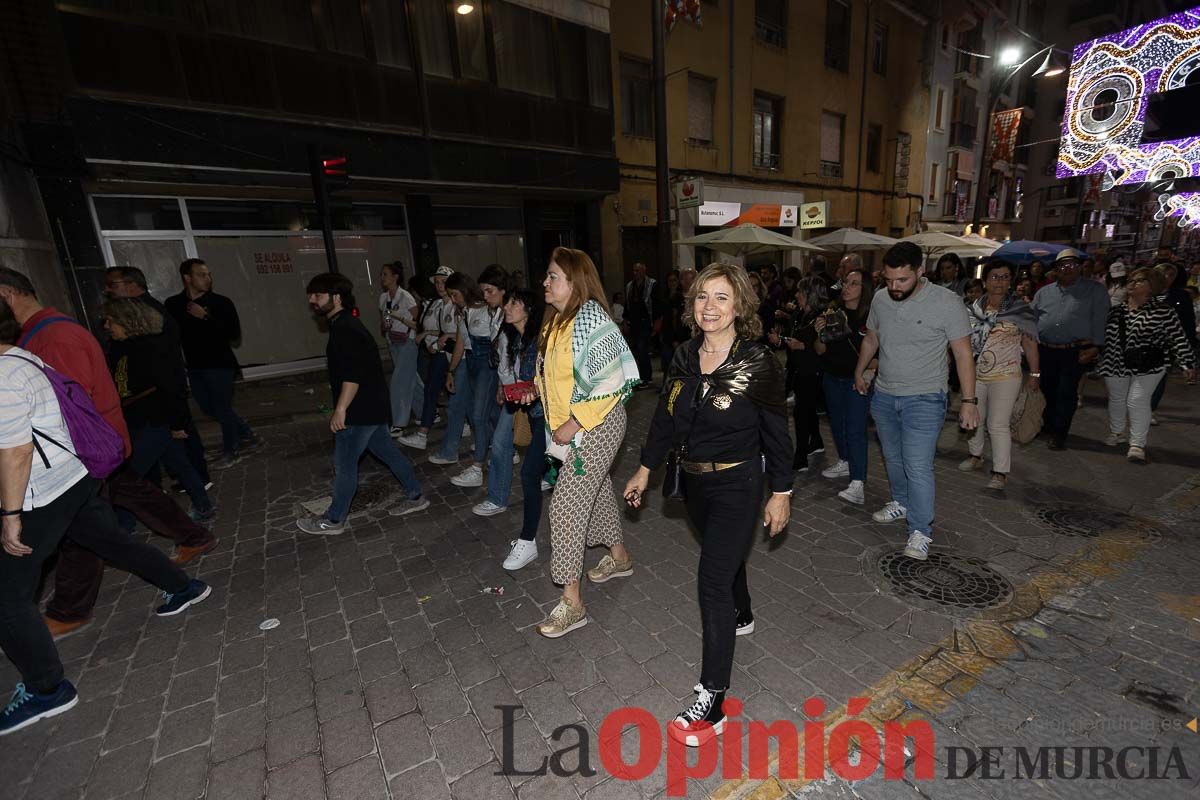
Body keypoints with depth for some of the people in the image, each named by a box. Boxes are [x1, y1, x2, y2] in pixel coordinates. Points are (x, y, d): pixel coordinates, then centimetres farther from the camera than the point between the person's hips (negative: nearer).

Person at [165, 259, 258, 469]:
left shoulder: (221, 302, -10)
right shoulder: (172, 304, 2)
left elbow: (235, 334, -17)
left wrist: (206, 317, -22)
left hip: (220, 365, -5)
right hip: (194, 366, 5)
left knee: (222, 408, 2)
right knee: (209, 408, 15)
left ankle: (230, 452, 17)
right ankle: (245, 434, 34)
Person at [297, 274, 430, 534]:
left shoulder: (345, 329, -19)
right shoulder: (344, 324, 14)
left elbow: (353, 375, -26)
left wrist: (340, 410, -24)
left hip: (360, 410, -10)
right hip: (372, 406, 10)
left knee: (344, 464, 2)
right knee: (386, 450, 16)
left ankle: (333, 520, 16)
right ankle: (415, 496, 25)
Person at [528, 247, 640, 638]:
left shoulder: (590, 319, -20)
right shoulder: (557, 319, 8)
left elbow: (611, 382, -24)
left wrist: (572, 425, -21)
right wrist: (535, 387, 3)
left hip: (596, 426, -9)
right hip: (569, 425, 9)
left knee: (566, 505, -7)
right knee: (596, 490, 21)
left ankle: (571, 603, 7)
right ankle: (619, 556, 44)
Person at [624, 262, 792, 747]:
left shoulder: (757, 363, -17)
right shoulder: (685, 357, -2)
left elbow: (776, 432, -9)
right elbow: (666, 417, 6)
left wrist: (781, 493, -5)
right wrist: (645, 469, 9)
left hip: (737, 484, -6)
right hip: (695, 480, 6)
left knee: (712, 582, -7)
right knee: (724, 557, 27)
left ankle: (711, 703, 8)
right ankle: (742, 618, 57)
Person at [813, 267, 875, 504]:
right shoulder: (832, 313, 0)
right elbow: (820, 351, 2)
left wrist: (872, 365, -23)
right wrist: (820, 334, -16)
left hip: (858, 379, -5)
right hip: (832, 378, 5)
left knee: (855, 429, -10)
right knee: (837, 424, 19)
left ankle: (858, 485, -10)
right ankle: (845, 463, 40)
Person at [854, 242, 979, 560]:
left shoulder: (946, 302, -14)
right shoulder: (880, 299, 0)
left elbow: (963, 353, -11)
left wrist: (969, 400, -13)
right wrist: (859, 373, 23)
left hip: (924, 399, -5)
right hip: (883, 395, 5)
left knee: (918, 468, -7)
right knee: (893, 458, 18)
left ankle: (920, 532, 5)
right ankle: (902, 503, 39)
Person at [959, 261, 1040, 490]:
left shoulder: (1020, 309, -6)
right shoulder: (974, 308, 3)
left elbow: (1030, 343, -4)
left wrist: (1034, 374, -5)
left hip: (1005, 377, -4)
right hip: (975, 376, 4)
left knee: (999, 425, -5)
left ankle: (1001, 473, 4)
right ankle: (975, 456, 36)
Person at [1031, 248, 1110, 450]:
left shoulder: (1095, 291, 3)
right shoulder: (1044, 292, 13)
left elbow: (1100, 320, -3)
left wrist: (1095, 346, -10)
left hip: (1075, 352, -3)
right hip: (1045, 351, 3)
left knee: (1066, 393, -2)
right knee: (1046, 390, 12)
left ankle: (1059, 434, 7)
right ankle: (1047, 426, 28)